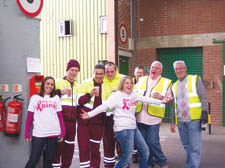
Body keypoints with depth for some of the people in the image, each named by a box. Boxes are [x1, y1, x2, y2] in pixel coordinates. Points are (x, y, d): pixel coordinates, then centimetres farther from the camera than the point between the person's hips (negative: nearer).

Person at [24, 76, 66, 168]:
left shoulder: (56, 98, 11)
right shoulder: (35, 98, 6)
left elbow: (60, 116, 9)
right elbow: (29, 117, 5)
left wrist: (63, 132, 2)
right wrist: (27, 133, 1)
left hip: (54, 134, 2)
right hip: (38, 134, -2)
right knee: (33, 160, -1)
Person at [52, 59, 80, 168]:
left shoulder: (77, 86, 19)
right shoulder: (58, 82, 1)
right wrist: (60, 92, -17)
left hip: (72, 120, 5)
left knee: (70, 145, 10)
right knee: (58, 144, -5)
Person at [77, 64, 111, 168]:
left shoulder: (106, 88, 8)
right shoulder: (86, 84, -4)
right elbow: (79, 101, -13)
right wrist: (89, 94, -28)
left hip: (98, 123, 3)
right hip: (84, 121, -3)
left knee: (96, 148, 11)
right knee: (84, 147, 0)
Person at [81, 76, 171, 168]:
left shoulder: (133, 95, 11)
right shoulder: (116, 95, -10)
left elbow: (146, 99, 17)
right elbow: (104, 106, -16)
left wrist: (160, 101, 20)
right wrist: (89, 114, -24)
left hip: (133, 127, 8)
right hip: (123, 129, -8)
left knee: (145, 151, 14)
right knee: (127, 157, -8)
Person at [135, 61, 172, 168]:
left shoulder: (166, 82, 7)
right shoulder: (141, 80, 16)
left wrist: (161, 97, -14)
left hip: (154, 117, -4)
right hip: (140, 116, 4)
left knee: (153, 142, -8)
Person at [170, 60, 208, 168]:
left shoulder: (195, 79, 5)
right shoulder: (175, 86, 18)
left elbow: (203, 98, -1)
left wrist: (204, 112, -13)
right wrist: (173, 122, 14)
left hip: (194, 119, -4)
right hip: (181, 121, 5)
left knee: (195, 146, -7)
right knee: (186, 146, 10)